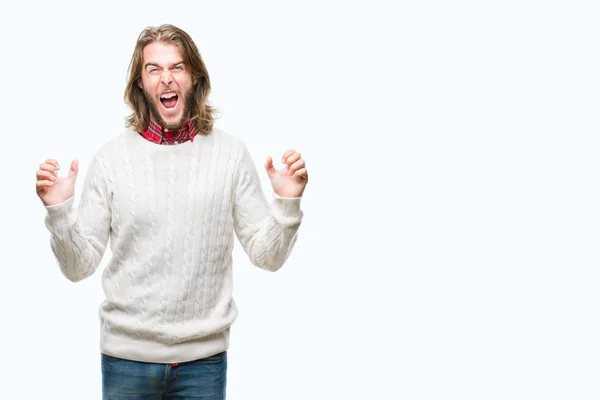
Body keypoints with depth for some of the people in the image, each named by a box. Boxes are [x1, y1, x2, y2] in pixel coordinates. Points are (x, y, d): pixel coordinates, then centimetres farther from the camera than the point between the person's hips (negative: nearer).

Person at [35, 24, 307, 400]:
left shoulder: (231, 153, -3)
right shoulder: (112, 157, -4)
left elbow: (267, 256, 0)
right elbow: (80, 267, -2)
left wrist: (287, 203, -16)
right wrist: (59, 210, -17)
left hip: (204, 356, 0)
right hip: (127, 354, 0)